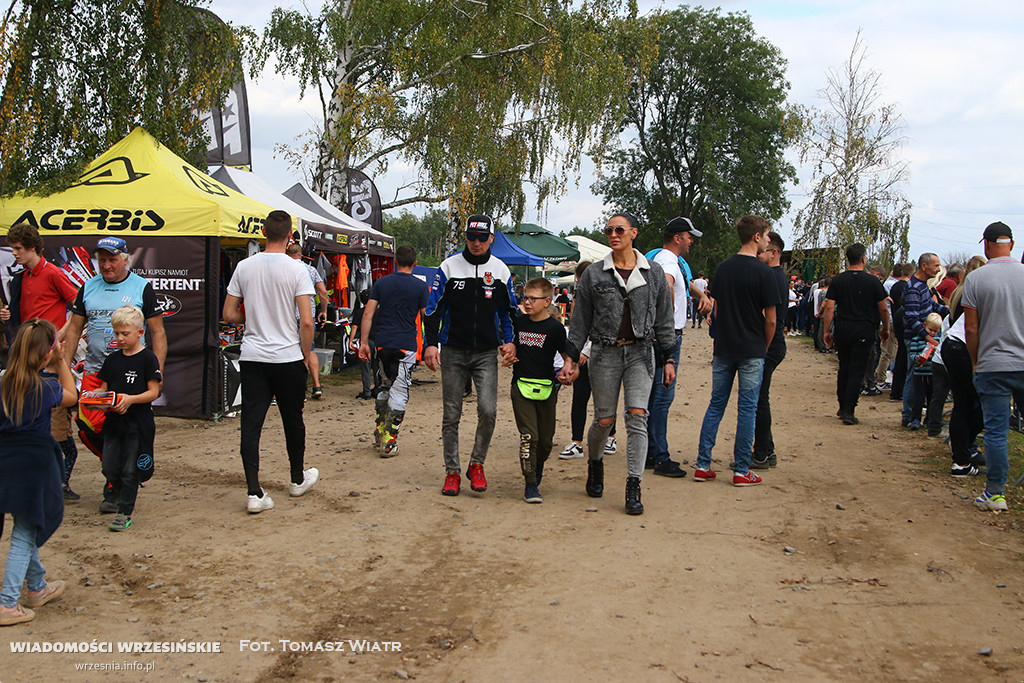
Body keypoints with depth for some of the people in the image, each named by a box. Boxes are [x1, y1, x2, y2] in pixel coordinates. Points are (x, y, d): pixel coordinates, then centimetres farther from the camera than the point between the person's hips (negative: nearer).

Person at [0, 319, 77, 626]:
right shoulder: (45, 387, -14)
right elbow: (71, 396, 7)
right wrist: (61, 362, 9)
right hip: (34, 465, -6)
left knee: (26, 530, 21)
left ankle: (37, 588, 37)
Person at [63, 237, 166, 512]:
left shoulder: (142, 287, 1)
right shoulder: (88, 288, 12)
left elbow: (158, 333, 1)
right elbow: (74, 328, 15)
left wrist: (157, 372, -8)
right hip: (93, 372, 4)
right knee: (89, 428, -4)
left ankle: (115, 489, 9)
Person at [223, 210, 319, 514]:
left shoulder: (244, 267, 1)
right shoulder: (296, 270, -9)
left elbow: (229, 315, 5)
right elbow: (307, 321, -13)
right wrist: (305, 354, 1)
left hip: (252, 356, 2)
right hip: (288, 357, -2)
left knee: (251, 423, 3)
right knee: (293, 420, 14)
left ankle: (254, 493, -2)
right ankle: (298, 478, 32)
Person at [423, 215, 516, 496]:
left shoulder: (500, 270, 6)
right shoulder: (449, 266, 2)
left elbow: (508, 311, 16)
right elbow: (433, 308, 3)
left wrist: (510, 341, 1)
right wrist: (430, 343, -8)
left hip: (486, 353, 0)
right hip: (452, 351, 0)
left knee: (488, 410, -13)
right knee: (451, 415, 3)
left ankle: (477, 464, 8)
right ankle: (452, 472, 15)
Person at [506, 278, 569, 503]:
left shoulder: (554, 328, -5)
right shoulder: (518, 322, 5)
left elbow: (567, 356, -2)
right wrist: (508, 359, 3)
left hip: (546, 389, -1)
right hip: (521, 386, 1)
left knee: (545, 440, 8)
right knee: (528, 436, -9)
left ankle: (537, 467, 38)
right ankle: (530, 485, -2)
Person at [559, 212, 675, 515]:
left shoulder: (653, 272, 6)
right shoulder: (593, 274, 3)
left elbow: (664, 320, 9)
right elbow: (580, 320, 6)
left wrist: (668, 359, 6)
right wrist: (571, 359, 1)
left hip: (641, 352, 0)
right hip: (605, 353, 0)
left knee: (637, 417, -10)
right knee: (604, 420, 4)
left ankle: (633, 487, -4)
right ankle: (594, 464, 35)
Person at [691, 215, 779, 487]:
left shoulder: (722, 268, 6)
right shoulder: (763, 272, -11)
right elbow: (770, 319, -9)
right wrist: (764, 348, 6)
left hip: (723, 349, 5)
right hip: (752, 350, -5)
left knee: (716, 405, 11)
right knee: (747, 409, 3)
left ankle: (703, 465, 9)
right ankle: (742, 471, 8)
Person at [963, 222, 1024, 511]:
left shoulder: (976, 278, -5)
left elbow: (971, 328, -5)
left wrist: (976, 363, 8)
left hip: (993, 365, -2)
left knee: (996, 431, 2)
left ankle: (995, 493, 7)